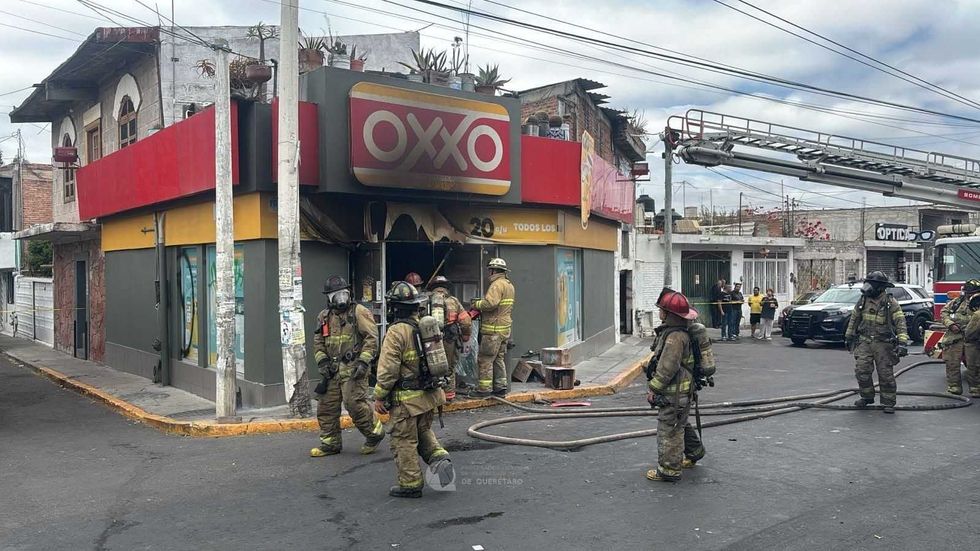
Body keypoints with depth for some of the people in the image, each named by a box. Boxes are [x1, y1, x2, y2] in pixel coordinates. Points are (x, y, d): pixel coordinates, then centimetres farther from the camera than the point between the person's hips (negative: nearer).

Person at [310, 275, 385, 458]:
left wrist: (363, 361, -17)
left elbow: (371, 338, -9)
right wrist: (322, 361, 2)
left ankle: (375, 433, 9)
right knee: (326, 406, 7)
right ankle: (330, 443, 21)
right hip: (333, 370, 6)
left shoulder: (359, 312, -3)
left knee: (355, 403, -13)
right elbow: (318, 342, 18)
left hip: (353, 368, -6)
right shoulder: (324, 317, 15)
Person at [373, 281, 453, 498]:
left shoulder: (396, 331, -18)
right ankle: (439, 458, 6)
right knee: (423, 431, 26)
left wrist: (379, 397, -9)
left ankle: (410, 484, 14)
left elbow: (388, 369, -20)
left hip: (407, 399, -7)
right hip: (430, 394, 7)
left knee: (404, 441, 6)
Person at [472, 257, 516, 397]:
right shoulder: (509, 285, 17)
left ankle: (484, 389, 0)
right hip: (505, 328, 10)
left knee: (485, 360, -3)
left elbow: (490, 303, -28)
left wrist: (477, 304, -10)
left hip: (493, 329, -10)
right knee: (499, 359, 15)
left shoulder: (497, 285, -15)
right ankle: (501, 388, 17)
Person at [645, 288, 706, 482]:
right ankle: (694, 453, 43)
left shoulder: (675, 336, -25)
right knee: (680, 424, 26)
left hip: (675, 393, -11)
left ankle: (669, 470, 5)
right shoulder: (676, 331, 9)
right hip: (680, 391, 11)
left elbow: (667, 368, -26)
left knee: (669, 429, -2)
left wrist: (654, 388, -16)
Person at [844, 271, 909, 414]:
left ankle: (888, 403, 13)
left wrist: (902, 342, -25)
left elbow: (900, 323, -14)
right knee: (861, 370, -6)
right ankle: (867, 397, 14)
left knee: (886, 374, 1)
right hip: (864, 342, 4)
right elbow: (854, 319, 17)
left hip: (883, 343, -3)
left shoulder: (891, 303, -8)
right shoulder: (863, 300, 5)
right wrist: (849, 337, 22)